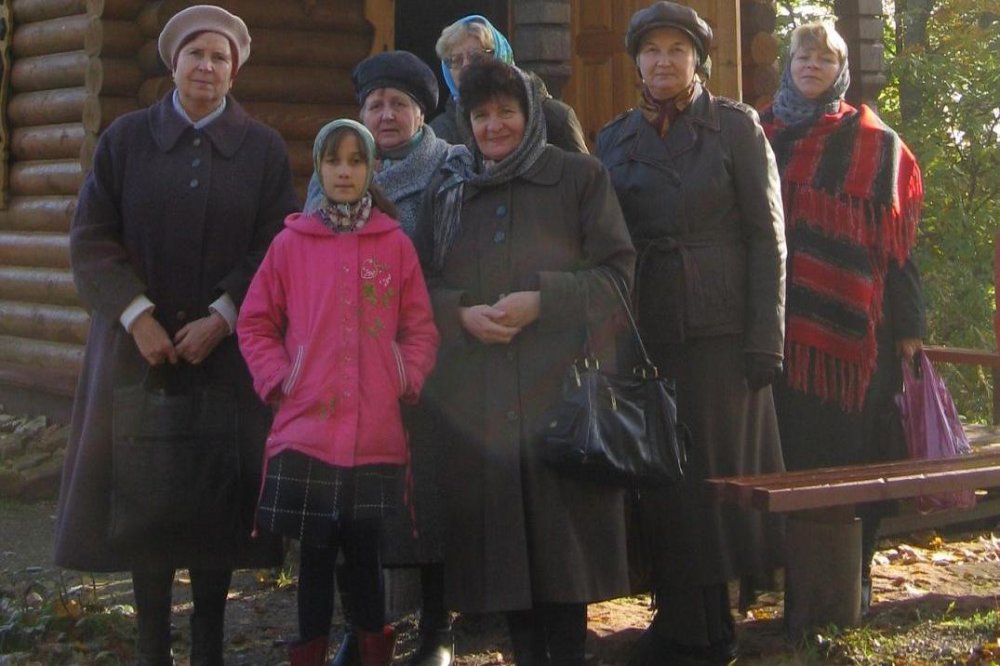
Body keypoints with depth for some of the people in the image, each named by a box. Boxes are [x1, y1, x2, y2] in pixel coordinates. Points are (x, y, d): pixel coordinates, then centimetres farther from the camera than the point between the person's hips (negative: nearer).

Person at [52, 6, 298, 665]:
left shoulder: (264, 147, 5)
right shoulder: (126, 137, 5)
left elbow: (275, 247, 0)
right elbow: (92, 239, 1)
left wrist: (221, 318, -12)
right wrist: (138, 317, -11)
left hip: (225, 346, 0)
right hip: (141, 341, 0)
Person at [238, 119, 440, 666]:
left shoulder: (395, 244, 5)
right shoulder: (290, 243, 3)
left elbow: (421, 327, 9)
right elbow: (254, 324, 9)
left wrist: (406, 380, -4)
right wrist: (277, 379, -3)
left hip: (377, 433, 0)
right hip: (306, 431, 0)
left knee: (366, 551, 7)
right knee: (314, 554, 6)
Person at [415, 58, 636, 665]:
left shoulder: (579, 177, 5)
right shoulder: (450, 194, 16)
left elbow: (618, 268, -1)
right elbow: (422, 283, 13)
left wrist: (543, 301, -13)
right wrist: (462, 314, -7)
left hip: (561, 381, -3)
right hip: (476, 392, 3)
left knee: (561, 519, -5)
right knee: (498, 521, 2)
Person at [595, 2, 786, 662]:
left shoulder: (736, 125, 0)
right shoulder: (614, 139, 10)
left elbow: (766, 234, -4)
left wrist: (766, 336, -10)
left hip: (723, 328, -3)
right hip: (647, 332, 3)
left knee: (722, 468, 1)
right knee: (663, 477, 3)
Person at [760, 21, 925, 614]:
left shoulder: (875, 144, 7)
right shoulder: (762, 136, 13)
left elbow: (898, 237, 3)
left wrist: (907, 324, -2)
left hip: (852, 322, -2)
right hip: (781, 322, 2)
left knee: (851, 444, -1)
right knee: (789, 444, 3)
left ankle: (853, 574, 9)